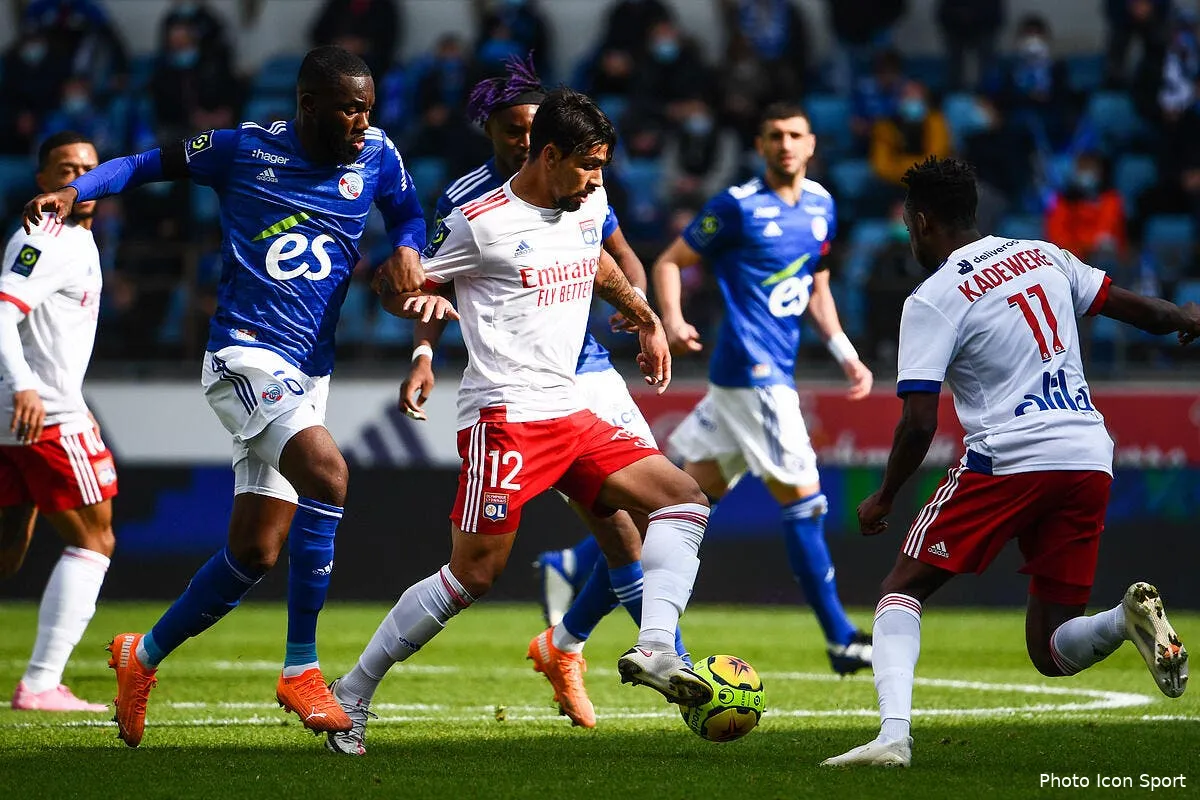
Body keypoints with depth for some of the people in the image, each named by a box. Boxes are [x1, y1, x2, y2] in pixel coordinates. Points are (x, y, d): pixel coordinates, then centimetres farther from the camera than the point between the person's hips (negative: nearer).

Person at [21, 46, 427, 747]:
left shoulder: (376, 155, 5)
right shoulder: (246, 150, -4)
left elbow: (409, 216, 22)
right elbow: (150, 164, 9)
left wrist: (406, 251, -2)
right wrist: (75, 191, -7)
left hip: (308, 374, 6)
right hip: (245, 355, -6)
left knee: (255, 554, 7)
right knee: (326, 471, -29)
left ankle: (146, 655, 30)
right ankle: (301, 668, -22)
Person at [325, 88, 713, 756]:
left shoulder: (589, 204, 11)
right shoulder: (480, 223, -9)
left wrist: (647, 319, 39)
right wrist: (423, 301, -24)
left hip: (572, 415, 8)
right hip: (506, 416, -8)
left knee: (686, 499, -5)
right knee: (473, 575, -10)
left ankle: (653, 649, -18)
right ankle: (352, 696, 1)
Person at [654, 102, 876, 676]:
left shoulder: (821, 205, 14)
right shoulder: (739, 207, -8)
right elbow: (670, 262, -3)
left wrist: (846, 354, 15)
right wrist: (672, 322, -21)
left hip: (774, 371, 8)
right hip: (752, 370, -8)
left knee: (696, 489, 10)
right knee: (801, 498, -10)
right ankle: (841, 640, -6)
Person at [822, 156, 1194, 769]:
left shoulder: (932, 300, -4)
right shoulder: (1043, 255, 13)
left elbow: (919, 422, -8)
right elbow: (1125, 304, 23)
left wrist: (883, 499, 6)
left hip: (1008, 461, -6)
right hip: (1090, 461, 6)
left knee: (901, 590, 10)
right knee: (1052, 653, 13)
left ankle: (894, 733, -11)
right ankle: (1127, 619, -20)